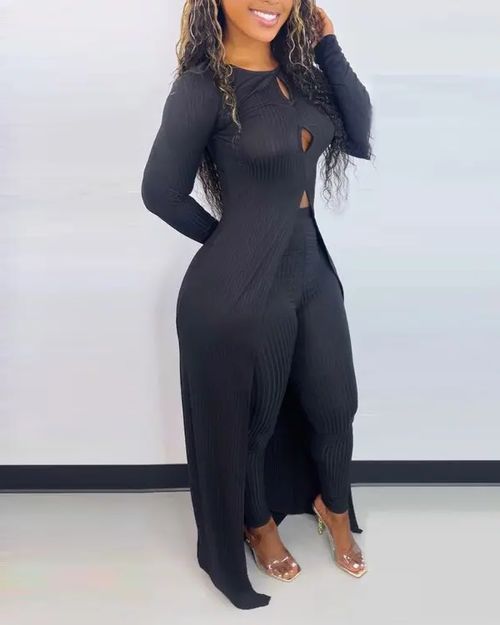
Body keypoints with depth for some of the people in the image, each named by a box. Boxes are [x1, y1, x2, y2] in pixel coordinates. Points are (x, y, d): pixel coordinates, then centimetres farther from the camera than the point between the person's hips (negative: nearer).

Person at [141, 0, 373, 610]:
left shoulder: (298, 68, 4)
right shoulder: (203, 85, -16)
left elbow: (359, 139, -2)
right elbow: (162, 193, -11)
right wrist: (230, 239, 2)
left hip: (312, 269, 7)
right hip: (240, 289, -6)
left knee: (334, 407, 21)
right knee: (248, 421, 15)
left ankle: (333, 506, 50)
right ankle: (258, 524, 44)